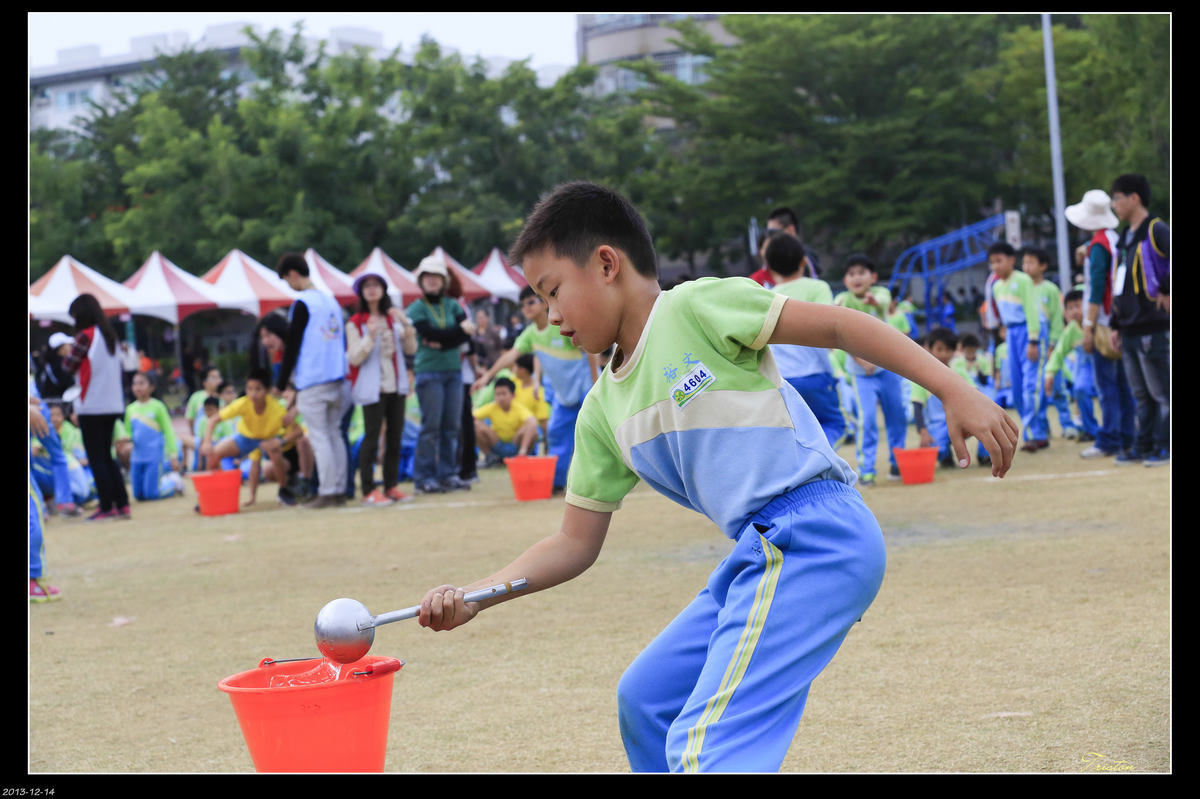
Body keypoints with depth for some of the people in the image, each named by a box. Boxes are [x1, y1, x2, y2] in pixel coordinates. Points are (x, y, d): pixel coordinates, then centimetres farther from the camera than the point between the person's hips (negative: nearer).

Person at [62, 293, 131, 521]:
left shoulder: (86, 336, -12)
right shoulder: (110, 336, 12)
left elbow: (68, 365, -8)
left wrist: (68, 351, 11)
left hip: (91, 406, -7)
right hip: (112, 405, 7)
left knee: (96, 459, -2)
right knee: (107, 456, 14)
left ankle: (107, 507, -3)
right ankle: (122, 504, 11)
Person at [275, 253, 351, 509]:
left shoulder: (302, 305, -10)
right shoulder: (331, 300, 13)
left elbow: (292, 346, -9)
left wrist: (281, 384, -1)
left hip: (312, 382, -7)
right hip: (338, 379, 7)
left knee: (319, 437, -3)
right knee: (334, 434, 11)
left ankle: (326, 493, -4)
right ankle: (339, 490, 9)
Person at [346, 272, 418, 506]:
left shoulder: (393, 318, 11)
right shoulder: (355, 324, -4)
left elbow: (411, 349, 4)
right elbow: (354, 358, -11)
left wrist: (406, 326, -10)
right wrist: (370, 337, -23)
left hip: (396, 387, 5)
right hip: (372, 388, -5)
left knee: (395, 437, 7)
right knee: (371, 438, -6)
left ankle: (391, 485, 15)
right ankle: (368, 490, -4)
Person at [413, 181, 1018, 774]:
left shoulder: (694, 306, -6)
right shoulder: (602, 410, 16)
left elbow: (836, 325, -10)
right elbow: (575, 543, 19)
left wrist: (956, 392, -18)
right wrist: (475, 595, 5)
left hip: (812, 539, -9)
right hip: (759, 554, 9)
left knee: (707, 746, -18)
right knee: (646, 698, 18)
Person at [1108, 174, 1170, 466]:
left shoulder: (1156, 231, -9)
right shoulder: (1126, 238, 18)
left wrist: (1166, 294, -14)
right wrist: (1117, 325, 19)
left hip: (1152, 330, -9)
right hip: (1130, 331, 9)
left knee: (1160, 393, -2)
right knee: (1141, 395, 12)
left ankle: (1162, 447, 2)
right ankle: (1143, 447, 16)